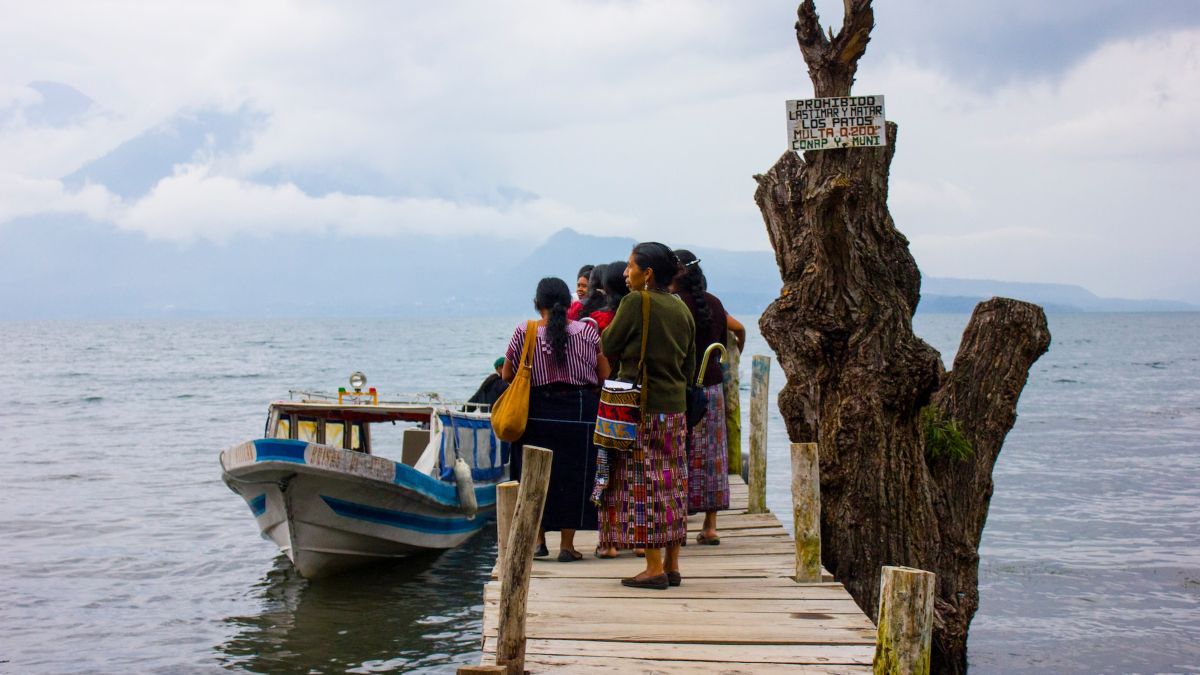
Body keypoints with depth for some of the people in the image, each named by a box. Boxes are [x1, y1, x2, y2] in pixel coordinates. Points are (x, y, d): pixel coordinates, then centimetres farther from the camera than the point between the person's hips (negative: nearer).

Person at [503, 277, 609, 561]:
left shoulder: (524, 332, -4)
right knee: (574, 474, 8)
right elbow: (604, 375, -1)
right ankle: (567, 544, 10)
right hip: (579, 411, 0)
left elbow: (507, 375, 2)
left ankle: (538, 539, 19)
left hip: (537, 411, 0)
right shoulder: (587, 331, -3)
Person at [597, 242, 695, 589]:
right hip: (676, 405, 7)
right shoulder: (682, 309, 10)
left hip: (641, 407, -7)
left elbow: (607, 348, -6)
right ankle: (672, 565, 14)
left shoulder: (635, 302, -11)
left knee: (643, 485, -3)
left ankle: (654, 567, -3)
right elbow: (690, 366, 13)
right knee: (672, 484, 10)